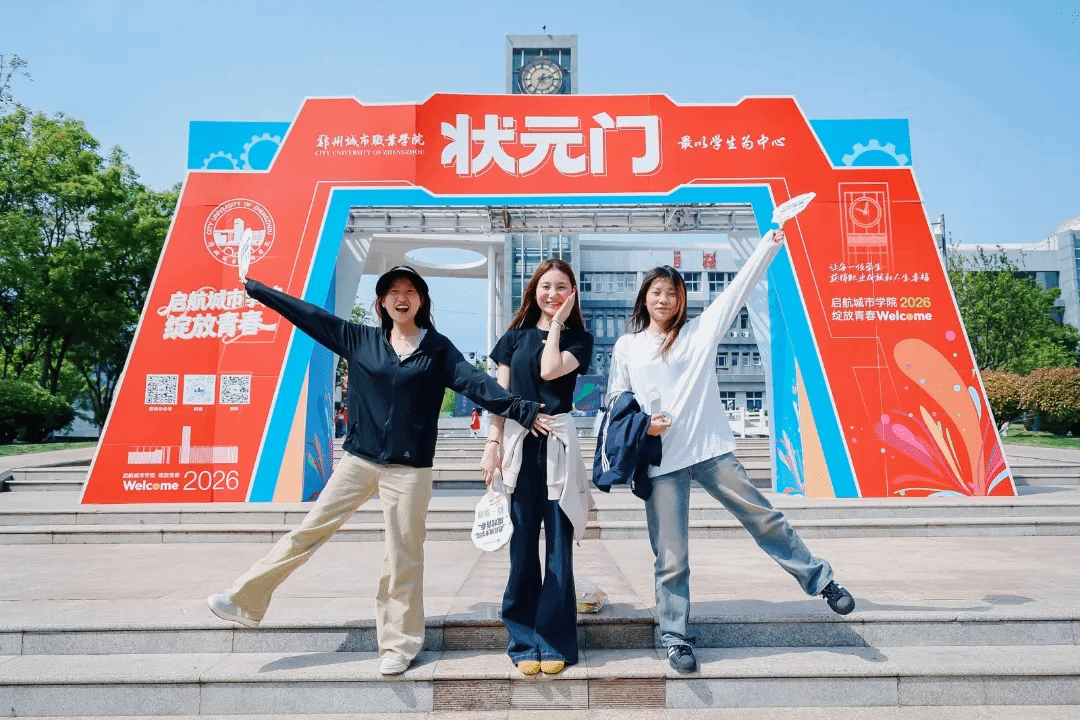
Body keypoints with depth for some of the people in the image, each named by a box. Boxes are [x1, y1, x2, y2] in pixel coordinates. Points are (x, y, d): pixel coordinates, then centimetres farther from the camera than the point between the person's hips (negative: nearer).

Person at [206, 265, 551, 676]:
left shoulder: (438, 349, -1)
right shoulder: (359, 339, 5)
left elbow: (476, 384, -11)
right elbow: (308, 315, 8)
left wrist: (522, 410, -22)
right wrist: (255, 288, 11)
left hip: (409, 469, -2)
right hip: (358, 461, 2)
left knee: (403, 557, 6)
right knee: (308, 532, 7)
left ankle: (399, 645, 21)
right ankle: (246, 601, 22)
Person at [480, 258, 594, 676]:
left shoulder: (579, 339, 7)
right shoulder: (515, 337, 12)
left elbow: (550, 370, -13)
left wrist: (557, 322, -1)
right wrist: (492, 445, 1)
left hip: (557, 442, -1)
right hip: (518, 442, 2)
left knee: (558, 544, 1)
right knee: (522, 544, 4)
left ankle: (555, 642, 12)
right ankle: (524, 642, 15)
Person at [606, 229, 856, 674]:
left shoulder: (700, 331, 7)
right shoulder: (626, 346, 8)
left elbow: (740, 288, 3)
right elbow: (615, 401, 11)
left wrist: (770, 244, -3)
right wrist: (640, 423, -8)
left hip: (711, 451, 1)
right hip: (660, 461, 0)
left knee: (765, 519, 7)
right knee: (671, 559, 3)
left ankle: (821, 581, 27)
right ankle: (676, 640, 18)